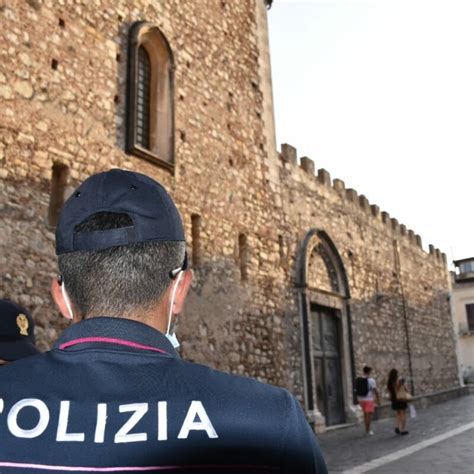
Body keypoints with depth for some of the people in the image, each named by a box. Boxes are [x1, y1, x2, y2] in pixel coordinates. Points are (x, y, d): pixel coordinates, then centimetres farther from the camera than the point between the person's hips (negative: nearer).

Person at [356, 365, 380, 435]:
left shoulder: (358, 380, 3)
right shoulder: (371, 380, -12)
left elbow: (357, 390, 7)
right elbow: (375, 391, -12)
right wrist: (378, 400, -4)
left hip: (361, 399, 6)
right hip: (369, 399, -6)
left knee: (365, 414, 17)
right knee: (369, 414, 0)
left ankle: (367, 429, 22)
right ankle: (368, 430, 0)